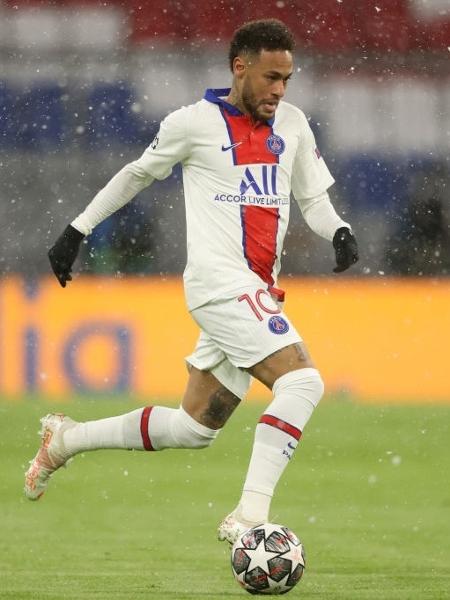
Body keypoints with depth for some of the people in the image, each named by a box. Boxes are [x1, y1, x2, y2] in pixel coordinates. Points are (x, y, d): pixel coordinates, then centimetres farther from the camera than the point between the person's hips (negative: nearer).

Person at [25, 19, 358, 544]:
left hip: (258, 294, 7)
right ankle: (249, 516, -30)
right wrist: (77, 230, 17)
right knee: (302, 382, -26)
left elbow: (312, 197, 20)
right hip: (219, 280, -7)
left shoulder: (291, 124, 13)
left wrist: (338, 231, -3)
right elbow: (139, 172, 12)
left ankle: (65, 440, 29)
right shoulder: (195, 122, -2)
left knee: (193, 429, 12)